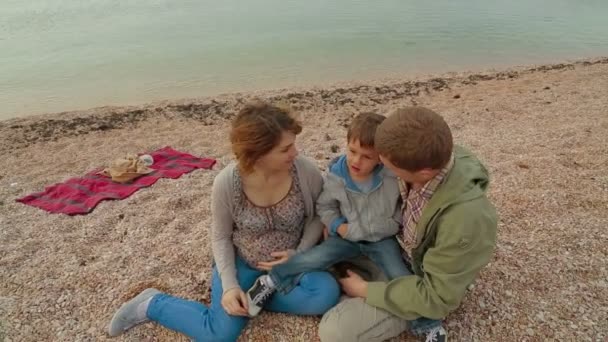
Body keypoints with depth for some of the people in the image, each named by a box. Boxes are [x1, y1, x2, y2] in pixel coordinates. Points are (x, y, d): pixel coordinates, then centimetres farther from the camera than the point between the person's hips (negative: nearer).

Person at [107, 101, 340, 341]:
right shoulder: (227, 183, -24)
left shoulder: (306, 171, -22)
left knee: (326, 294, -25)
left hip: (289, 261, 2)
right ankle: (152, 304, 9)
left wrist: (299, 253, -17)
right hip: (241, 261, -2)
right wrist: (229, 285, -18)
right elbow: (221, 236, -8)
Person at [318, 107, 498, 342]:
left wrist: (365, 290, -18)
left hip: (422, 284, -6)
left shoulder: (466, 218, -40)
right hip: (398, 248, 6)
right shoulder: (430, 157, -21)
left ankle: (418, 316, 2)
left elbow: (436, 298, -26)